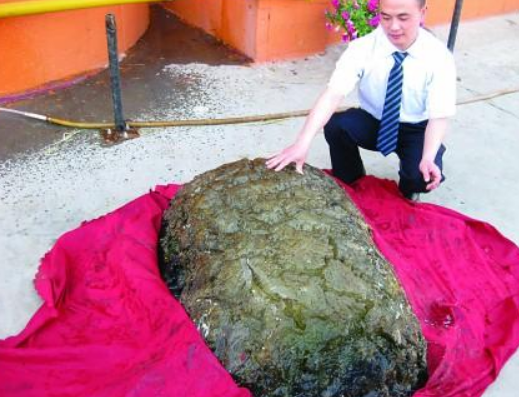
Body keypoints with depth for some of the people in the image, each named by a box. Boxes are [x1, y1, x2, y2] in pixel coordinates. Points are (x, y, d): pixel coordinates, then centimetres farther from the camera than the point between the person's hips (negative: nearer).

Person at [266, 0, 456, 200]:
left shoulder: (439, 56, -20)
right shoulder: (362, 48, -21)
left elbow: (439, 116, -22)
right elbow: (333, 94, -33)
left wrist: (428, 158, -41)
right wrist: (303, 142, -47)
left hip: (417, 130, -1)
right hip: (373, 122, 1)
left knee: (423, 175, -29)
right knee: (336, 125, -28)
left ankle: (407, 193, 10)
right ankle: (350, 186, -1)